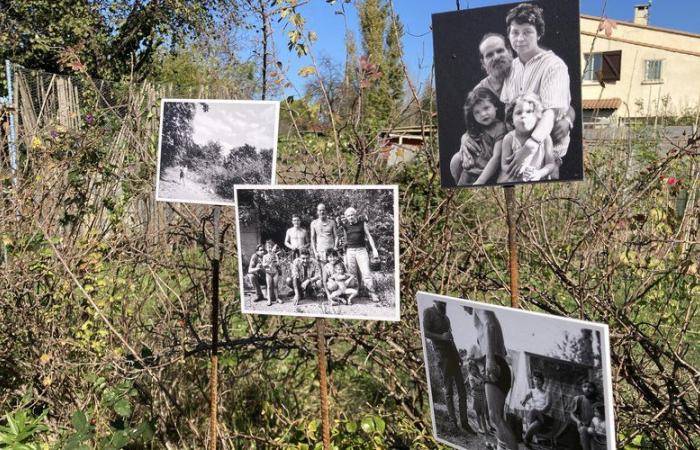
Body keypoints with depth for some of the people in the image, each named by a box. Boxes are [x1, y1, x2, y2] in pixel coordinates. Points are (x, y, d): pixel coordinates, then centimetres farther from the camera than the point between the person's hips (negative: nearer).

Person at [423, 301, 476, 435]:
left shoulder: (445, 316, 18)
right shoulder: (428, 312, -4)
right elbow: (425, 332, -13)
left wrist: (458, 355, 15)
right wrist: (441, 337, -25)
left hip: (453, 355, 7)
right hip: (442, 356, -7)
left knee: (462, 390, 4)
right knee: (449, 391, -3)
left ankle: (464, 422, 8)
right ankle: (453, 422, 3)